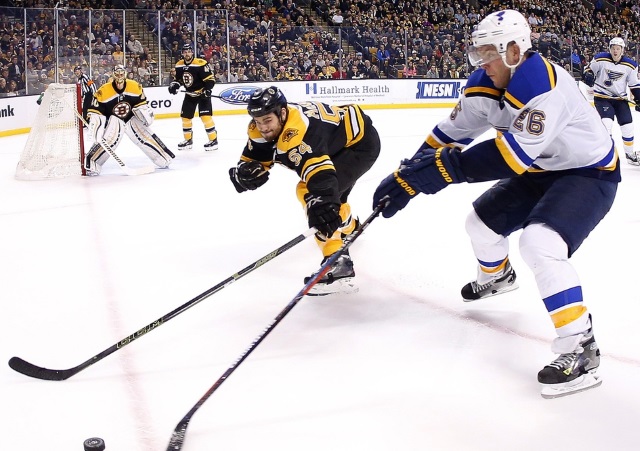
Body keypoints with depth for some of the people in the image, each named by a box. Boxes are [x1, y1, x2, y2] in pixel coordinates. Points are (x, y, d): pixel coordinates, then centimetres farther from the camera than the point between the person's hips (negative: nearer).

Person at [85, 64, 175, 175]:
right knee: (109, 140, -24)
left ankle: (164, 158, 10)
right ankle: (91, 163, -22)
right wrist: (94, 127, -25)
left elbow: (142, 104, 2)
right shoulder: (103, 91, -20)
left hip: (131, 118, 3)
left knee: (145, 136, -3)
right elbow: (95, 112, -17)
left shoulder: (135, 87, -11)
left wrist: (147, 115, -8)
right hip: (113, 120, -3)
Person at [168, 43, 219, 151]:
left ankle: (213, 140, -7)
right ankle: (188, 140, 24)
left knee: (205, 116, -16)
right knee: (185, 117, 8)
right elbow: (178, 79, 15)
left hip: (202, 93, -7)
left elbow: (210, 79, -18)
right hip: (189, 95, 7)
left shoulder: (201, 64, -19)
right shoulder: (179, 65, 1)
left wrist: (207, 89, -30)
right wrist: (174, 85, -4)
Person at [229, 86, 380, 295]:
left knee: (315, 191, -26)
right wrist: (246, 172, -28)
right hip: (339, 142, 10)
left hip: (361, 142, -10)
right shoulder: (261, 129, -12)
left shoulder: (297, 133, -39)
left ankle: (339, 266, -28)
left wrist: (322, 202, -66)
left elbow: (320, 171, -52)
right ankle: (350, 226, 65)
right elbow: (251, 159, -5)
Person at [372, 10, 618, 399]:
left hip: (590, 173, -9)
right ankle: (497, 276, 49)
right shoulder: (486, 85, -7)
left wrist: (442, 167, -42)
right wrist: (408, 175, -12)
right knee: (482, 222, 14)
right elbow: (451, 132, -2)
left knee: (540, 242, -30)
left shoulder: (544, 85, -34)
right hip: (542, 171, 9)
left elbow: (513, 155, -42)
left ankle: (581, 349, -23)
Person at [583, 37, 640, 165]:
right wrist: (588, 76, -20)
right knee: (607, 122, -21)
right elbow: (589, 69, 2)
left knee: (627, 125, 3)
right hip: (602, 96, -3)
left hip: (620, 98, 3)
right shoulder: (600, 59, -12)